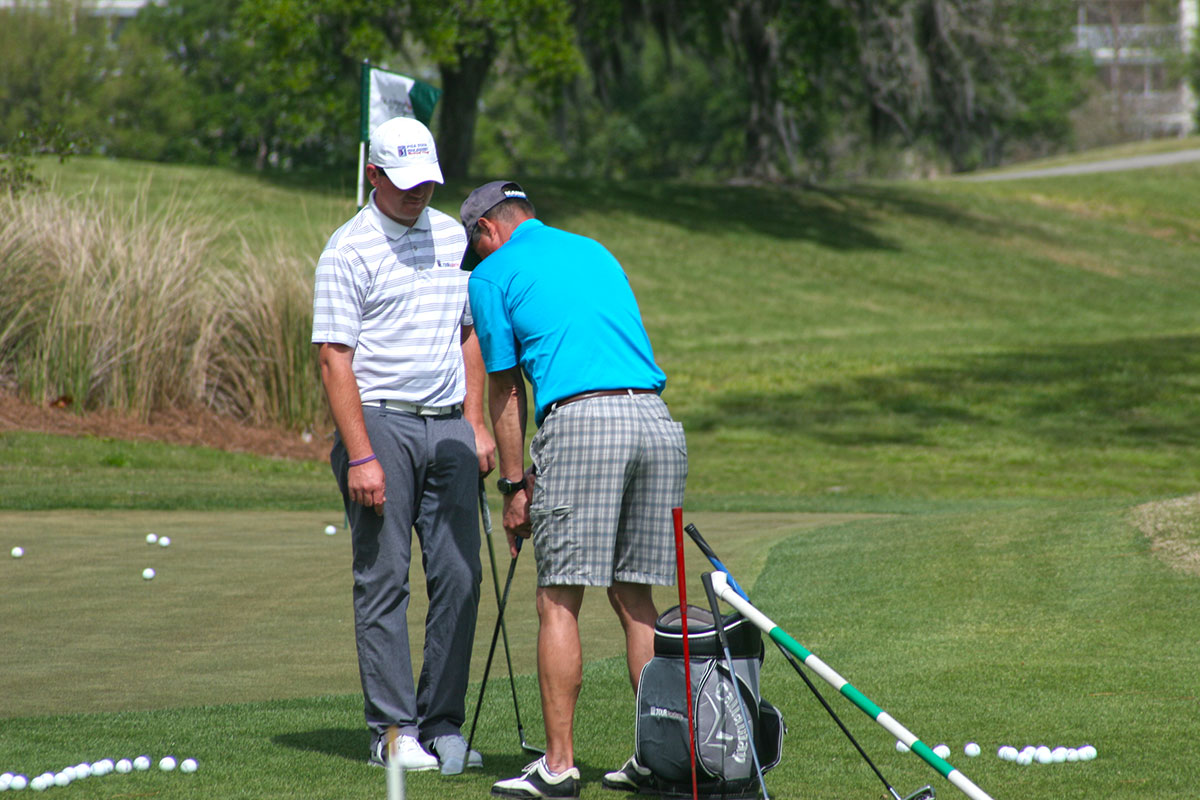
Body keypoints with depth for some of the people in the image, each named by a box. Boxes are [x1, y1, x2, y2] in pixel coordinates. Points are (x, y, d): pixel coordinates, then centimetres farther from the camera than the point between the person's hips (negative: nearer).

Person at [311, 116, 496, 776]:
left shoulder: (452, 237, 13)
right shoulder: (349, 250, -6)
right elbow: (333, 357, -10)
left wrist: (475, 422, 12)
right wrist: (361, 456, -16)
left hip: (448, 426, 5)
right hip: (380, 423, -5)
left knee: (459, 578, 1)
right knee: (383, 582, -3)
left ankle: (443, 723, 9)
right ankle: (391, 729, 1)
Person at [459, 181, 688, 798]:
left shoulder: (493, 273, 9)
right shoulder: (595, 252, 27)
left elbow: (505, 389, 8)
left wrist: (514, 486, 14)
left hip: (581, 421, -6)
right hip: (655, 419, 6)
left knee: (560, 601, -1)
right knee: (634, 595, 12)